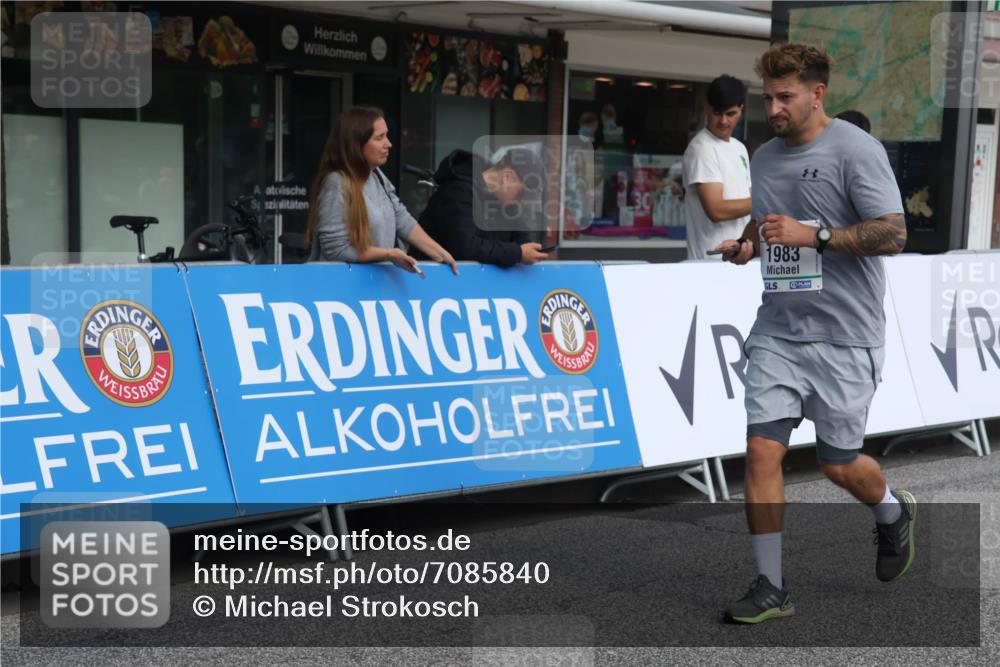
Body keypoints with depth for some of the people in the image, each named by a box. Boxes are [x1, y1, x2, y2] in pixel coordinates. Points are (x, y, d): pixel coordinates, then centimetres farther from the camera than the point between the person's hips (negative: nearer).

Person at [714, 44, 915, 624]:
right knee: (763, 450, -6)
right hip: (777, 332, 5)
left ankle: (894, 514, 41)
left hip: (844, 337, -5)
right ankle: (772, 589, 3)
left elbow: (893, 234, -15)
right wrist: (747, 244, 6)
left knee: (838, 464, 5)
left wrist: (814, 235, -21)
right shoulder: (764, 157, 12)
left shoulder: (856, 150, -9)